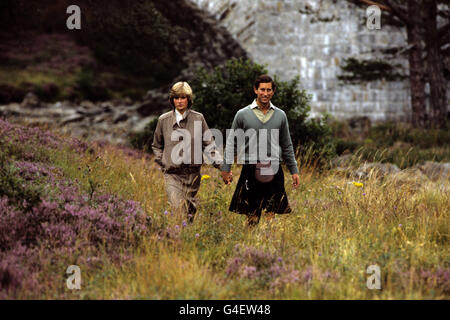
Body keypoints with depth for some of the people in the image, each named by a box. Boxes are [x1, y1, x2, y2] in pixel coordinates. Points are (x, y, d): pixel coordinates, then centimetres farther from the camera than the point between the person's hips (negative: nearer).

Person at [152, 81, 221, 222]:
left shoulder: (198, 118, 3)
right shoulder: (164, 120, 4)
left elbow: (208, 145, 7)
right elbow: (156, 146, 18)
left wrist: (221, 165, -3)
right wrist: (163, 162, 6)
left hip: (193, 173, 1)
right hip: (172, 174, -1)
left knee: (190, 211, 8)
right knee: (178, 212, -12)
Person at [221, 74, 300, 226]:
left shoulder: (280, 115, 11)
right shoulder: (243, 114, 5)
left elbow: (287, 145, 18)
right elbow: (231, 143, 9)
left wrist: (294, 171, 16)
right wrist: (226, 169, 4)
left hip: (274, 171, 2)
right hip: (251, 170, -2)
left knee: (273, 216, 0)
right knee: (251, 217, -2)